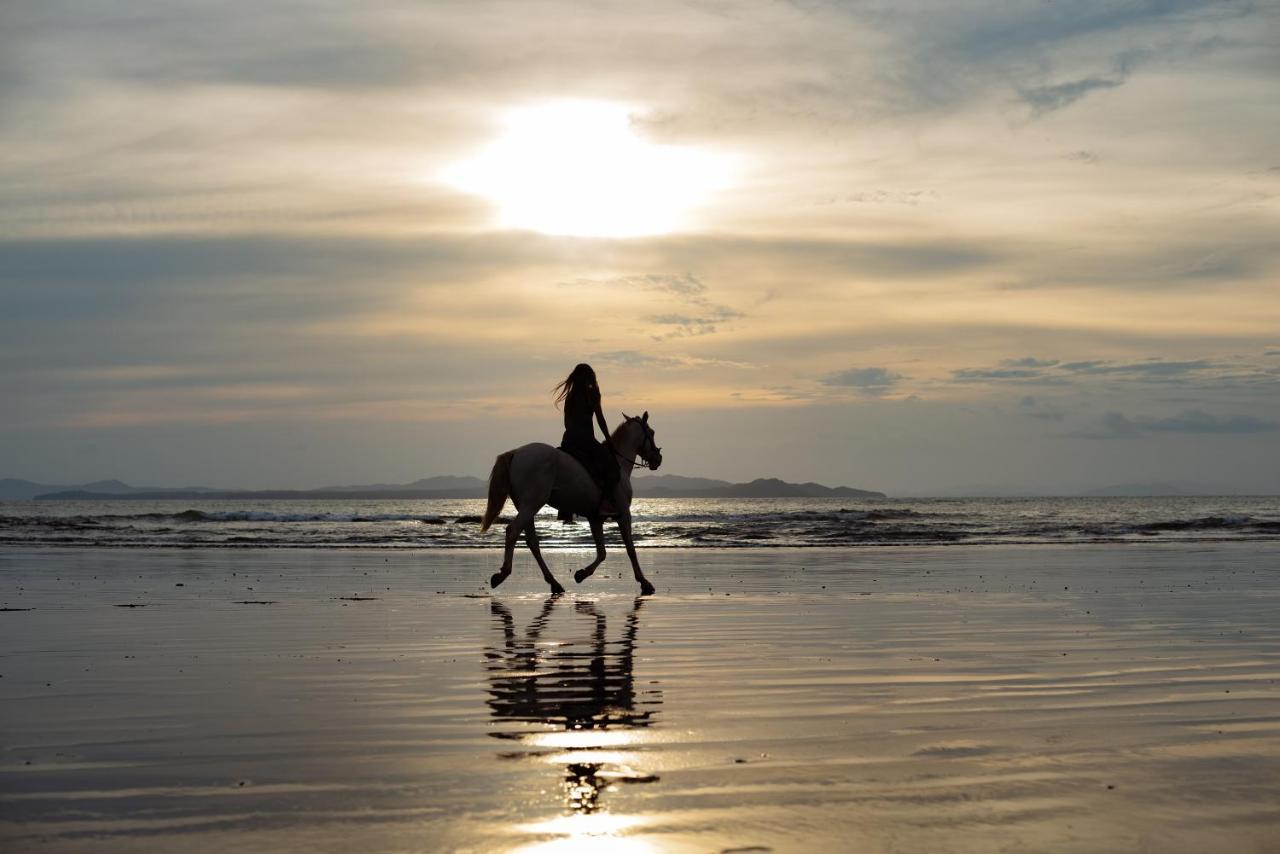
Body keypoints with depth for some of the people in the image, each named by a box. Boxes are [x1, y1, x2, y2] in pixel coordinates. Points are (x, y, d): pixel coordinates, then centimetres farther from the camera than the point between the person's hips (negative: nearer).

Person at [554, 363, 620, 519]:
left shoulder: (570, 396, 17)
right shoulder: (592, 393, 0)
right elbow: (600, 419, -3)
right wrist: (609, 441, 2)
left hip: (568, 440, 7)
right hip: (585, 438, -7)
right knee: (611, 464, -8)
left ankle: (566, 512, 9)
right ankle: (606, 501, -26)